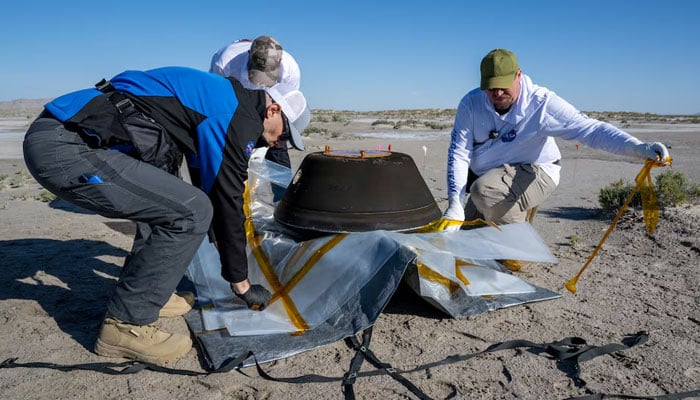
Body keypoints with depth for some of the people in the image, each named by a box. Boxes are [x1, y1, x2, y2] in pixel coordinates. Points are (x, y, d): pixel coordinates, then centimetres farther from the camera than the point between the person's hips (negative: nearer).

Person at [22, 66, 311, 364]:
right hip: (65, 148, -10)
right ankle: (125, 325, -2)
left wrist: (221, 243, 37)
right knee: (190, 212, -13)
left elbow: (208, 188, 29)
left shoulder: (216, 98, 21)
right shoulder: (239, 116, -9)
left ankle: (147, 292, 23)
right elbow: (228, 202, -9)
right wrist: (241, 283, 3)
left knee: (169, 204, 20)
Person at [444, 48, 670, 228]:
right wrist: (455, 203, -27)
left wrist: (638, 148, -44)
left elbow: (589, 129, -27)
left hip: (533, 174, -5)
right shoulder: (471, 103, -14)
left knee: (485, 190, -36)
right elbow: (459, 153, -17)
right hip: (486, 179, 5)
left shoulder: (541, 103, -21)